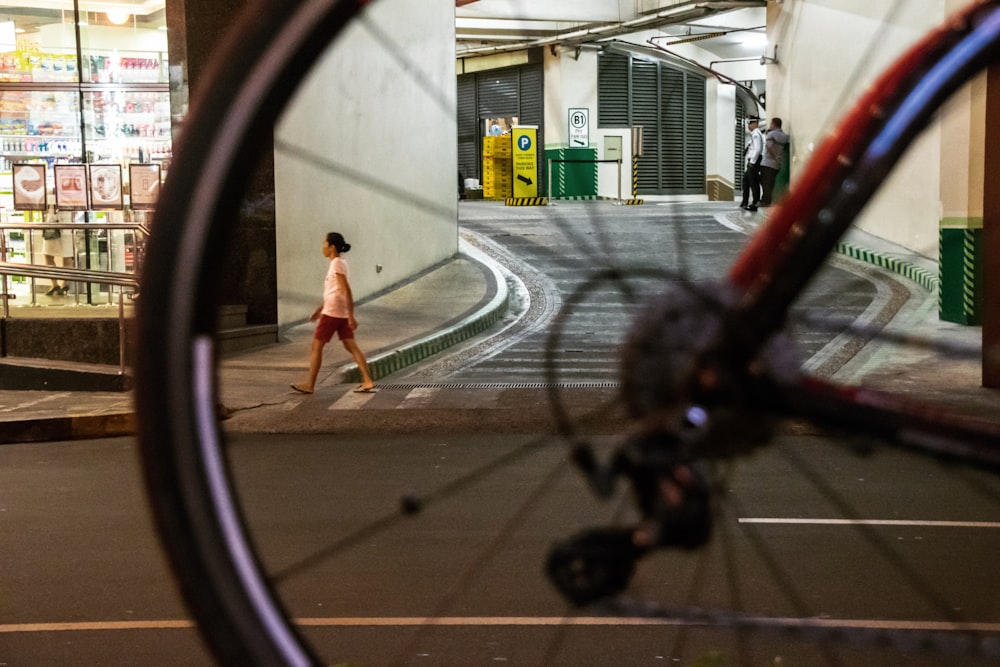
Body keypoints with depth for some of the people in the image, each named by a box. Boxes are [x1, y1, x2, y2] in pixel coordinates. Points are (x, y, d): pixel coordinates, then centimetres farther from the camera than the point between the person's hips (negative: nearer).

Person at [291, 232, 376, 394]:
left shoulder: (337, 264, -14)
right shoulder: (340, 263, 14)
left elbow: (347, 291, -20)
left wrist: (351, 316, -23)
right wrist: (320, 309, 26)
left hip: (332, 313, -9)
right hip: (341, 313, 9)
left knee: (316, 346, 1)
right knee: (351, 346, 6)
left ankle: (309, 384, 6)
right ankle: (368, 381, 1)